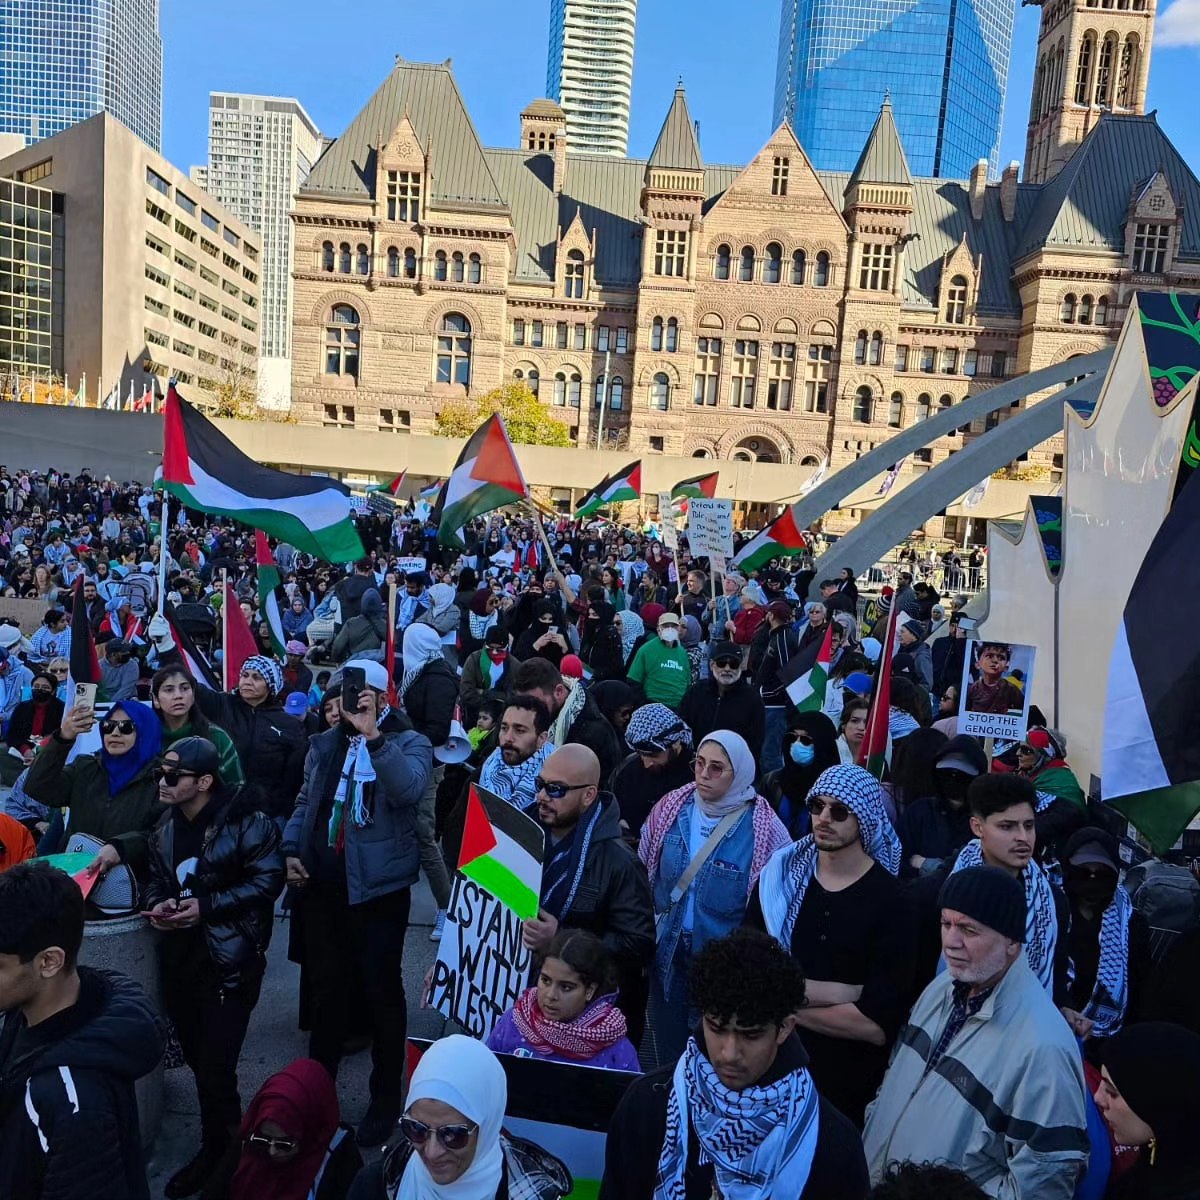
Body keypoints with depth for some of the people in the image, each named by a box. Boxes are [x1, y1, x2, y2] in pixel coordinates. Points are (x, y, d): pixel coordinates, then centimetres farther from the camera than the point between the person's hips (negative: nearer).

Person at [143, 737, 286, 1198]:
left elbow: (268, 879, -16)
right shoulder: (165, 828, 7)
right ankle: (228, 1138, 39)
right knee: (198, 1060, 18)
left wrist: (207, 906, -20)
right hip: (179, 958, 7)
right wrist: (156, 905, -6)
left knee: (215, 1068, -2)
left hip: (228, 961, -7)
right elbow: (156, 879, 16)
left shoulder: (245, 823, -17)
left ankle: (218, 1151, 23)